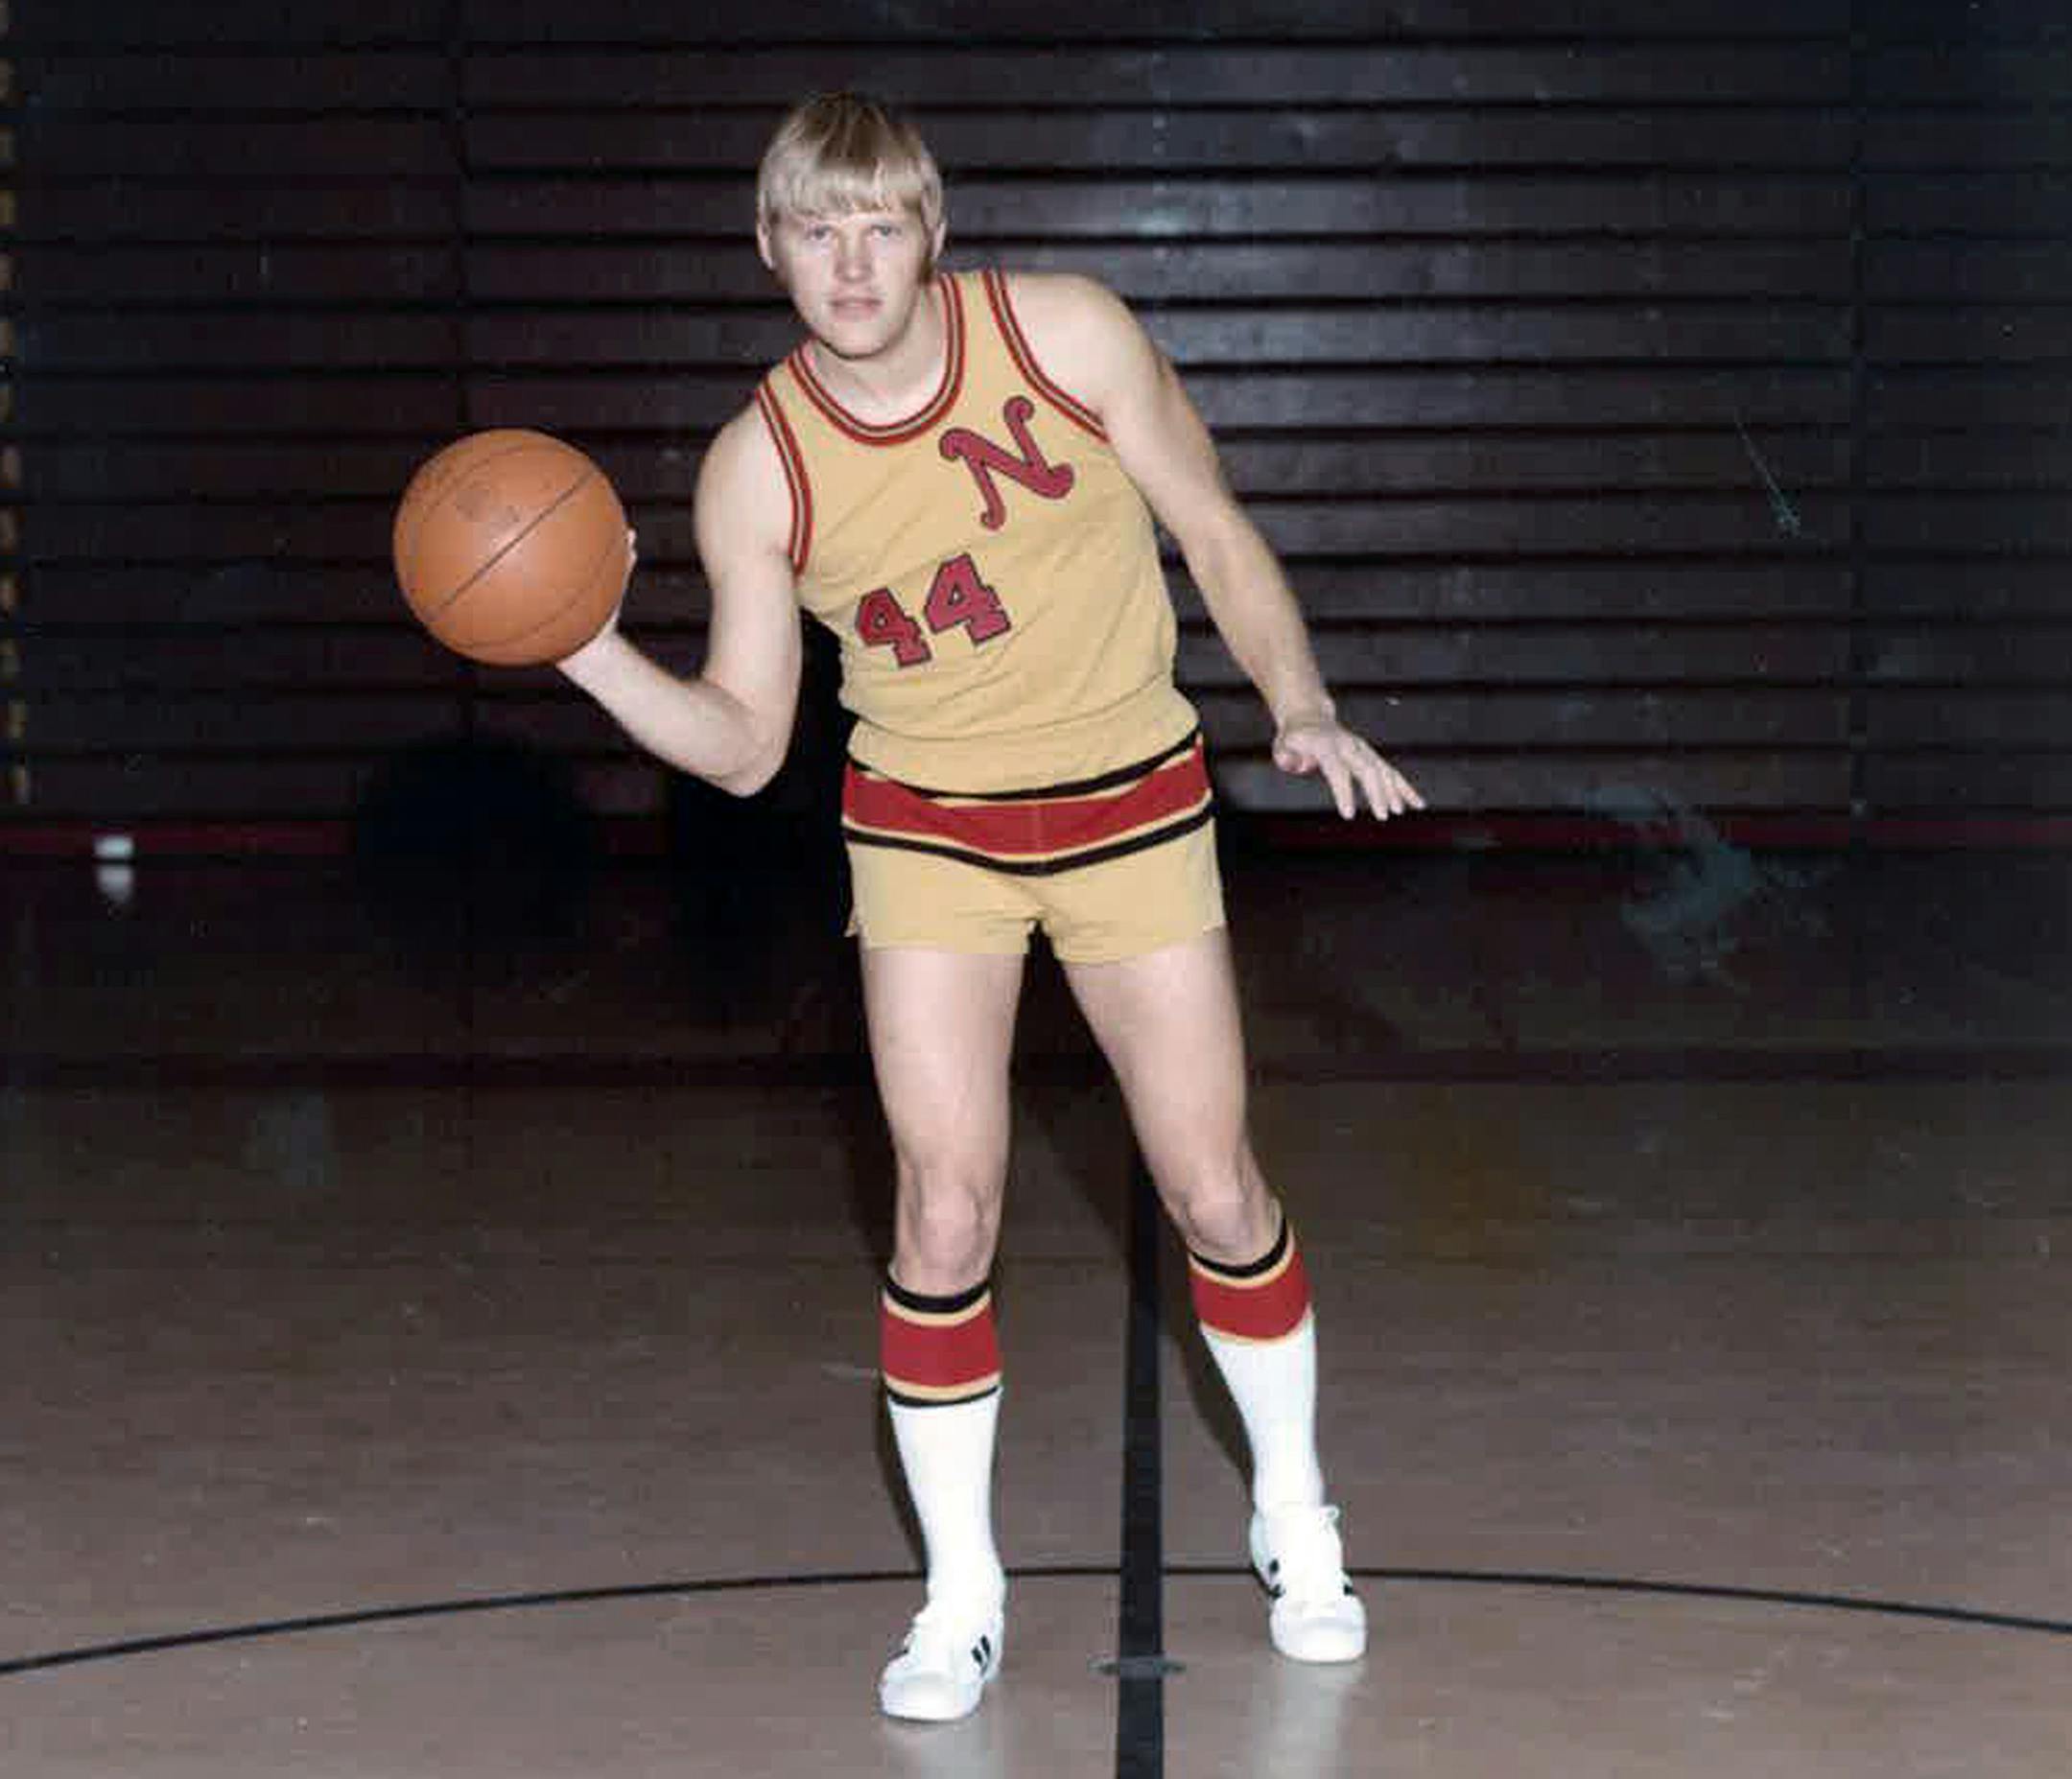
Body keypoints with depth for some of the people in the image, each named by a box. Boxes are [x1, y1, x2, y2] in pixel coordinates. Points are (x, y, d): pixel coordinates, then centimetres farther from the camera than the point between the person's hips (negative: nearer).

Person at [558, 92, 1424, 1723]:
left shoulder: (1063, 333, -14)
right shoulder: (757, 470, -11)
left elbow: (1218, 537, -2)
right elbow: (743, 744, -7)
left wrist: (1303, 706, -13)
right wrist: (594, 657, -23)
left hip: (1134, 805, 0)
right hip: (926, 831, 0)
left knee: (1217, 1194, 4)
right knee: (945, 1219, -8)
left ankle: (1296, 1525, 29)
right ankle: (962, 1597, 10)